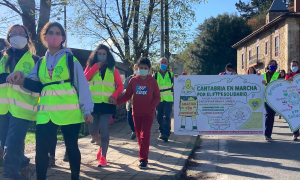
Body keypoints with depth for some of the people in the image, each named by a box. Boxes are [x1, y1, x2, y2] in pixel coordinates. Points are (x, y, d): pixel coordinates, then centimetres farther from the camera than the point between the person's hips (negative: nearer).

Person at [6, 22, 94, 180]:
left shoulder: (70, 59, 4)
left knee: (72, 146, 5)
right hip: (46, 111, 3)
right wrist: (21, 79, -15)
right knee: (41, 149, -3)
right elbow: (34, 83, 7)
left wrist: (86, 109, -7)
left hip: (70, 110, -3)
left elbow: (82, 85, 0)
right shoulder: (40, 62, 16)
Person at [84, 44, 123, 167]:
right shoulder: (90, 67, 9)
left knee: (104, 131, -8)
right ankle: (102, 146, 37)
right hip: (93, 103, 2)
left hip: (107, 104, -2)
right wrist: (95, 67, -12)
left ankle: (103, 157, 4)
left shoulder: (113, 69, 7)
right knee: (92, 131, 7)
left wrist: (114, 96, -13)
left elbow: (120, 86, 4)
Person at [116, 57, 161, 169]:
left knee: (144, 135, -8)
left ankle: (143, 159, -6)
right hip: (136, 113, 3)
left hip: (148, 113, -3)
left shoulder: (152, 81, -2)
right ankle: (143, 155, 25)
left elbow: (157, 97, -1)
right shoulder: (133, 80, 3)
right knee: (139, 135, 11)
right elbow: (127, 95, 4)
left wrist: (151, 106, -18)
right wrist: (117, 101, -10)